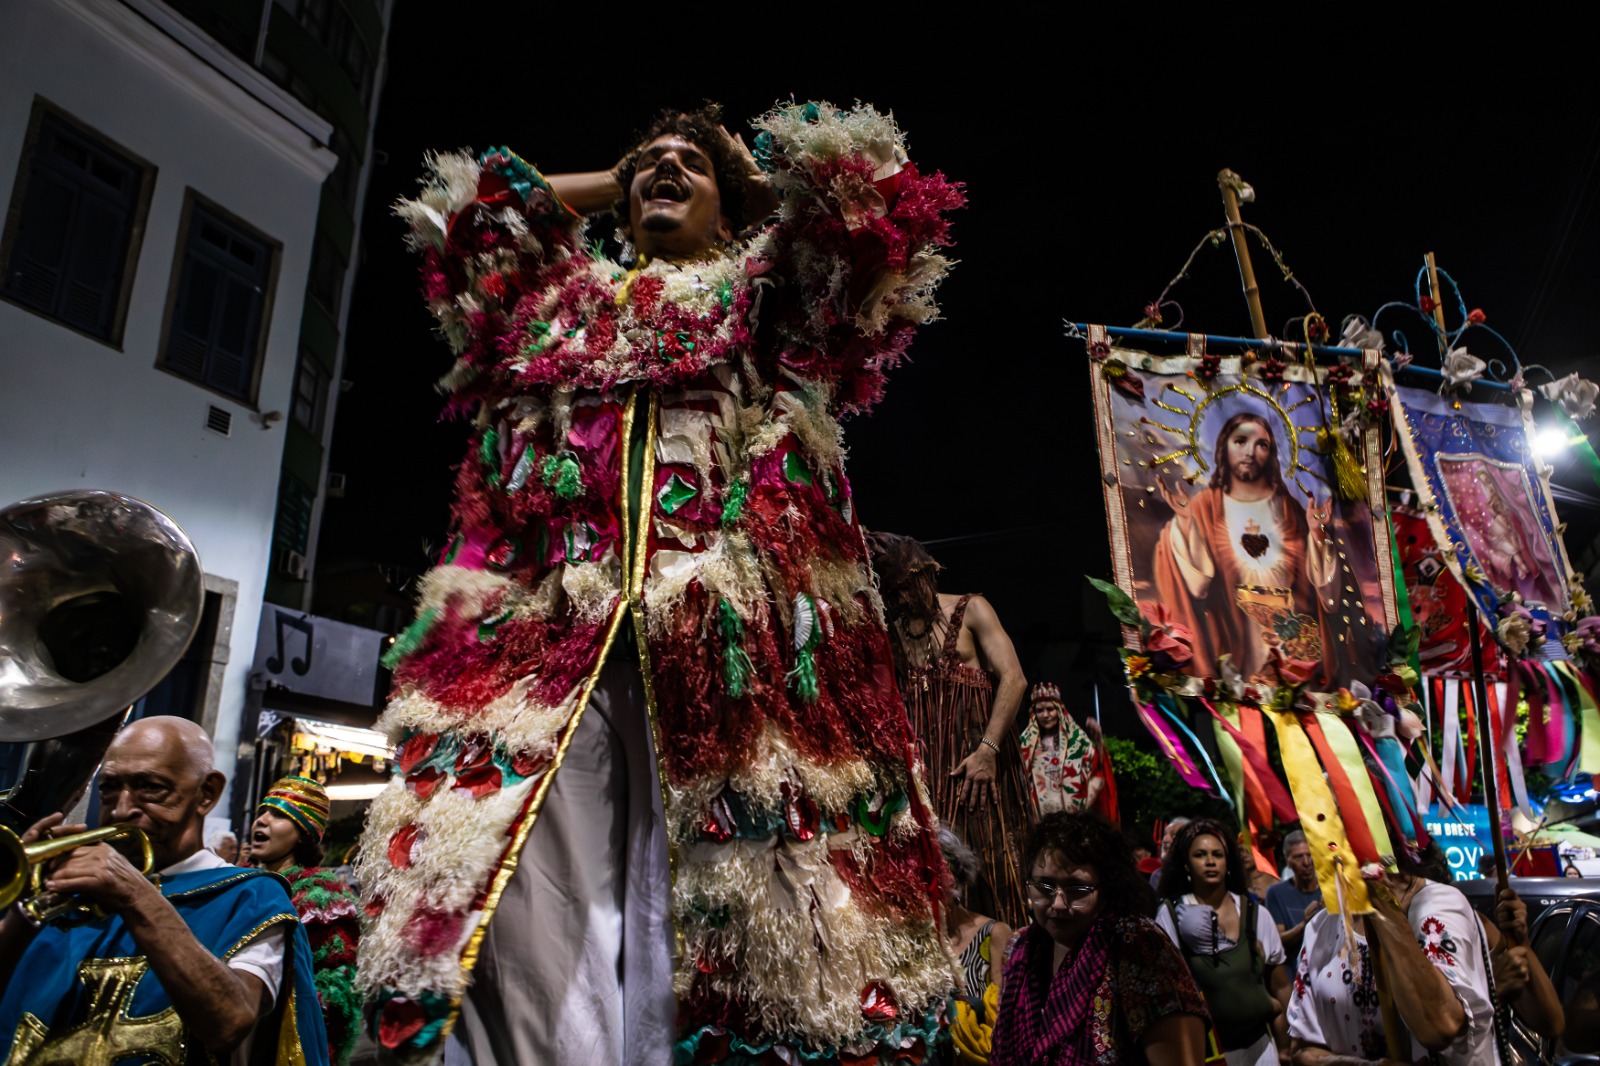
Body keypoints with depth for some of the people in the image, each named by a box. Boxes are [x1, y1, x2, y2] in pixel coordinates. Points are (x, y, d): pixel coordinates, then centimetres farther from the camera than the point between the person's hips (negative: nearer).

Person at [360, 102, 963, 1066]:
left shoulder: (760, 288, 26)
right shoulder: (562, 290, 34)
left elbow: (850, 174, 18)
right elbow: (457, 202, 37)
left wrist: (753, 172, 36)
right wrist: (611, 183, 41)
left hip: (718, 621, -2)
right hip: (546, 614, 3)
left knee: (694, 904, -10)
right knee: (521, 888, -14)